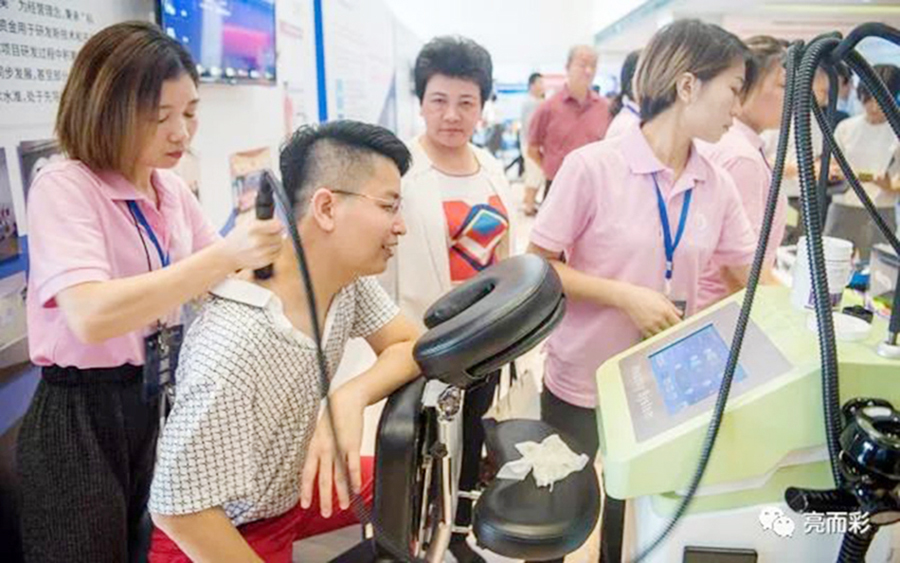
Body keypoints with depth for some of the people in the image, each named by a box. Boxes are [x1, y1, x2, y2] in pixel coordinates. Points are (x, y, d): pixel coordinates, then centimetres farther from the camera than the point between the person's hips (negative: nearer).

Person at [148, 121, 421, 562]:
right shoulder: (233, 347, -36)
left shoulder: (350, 277, -15)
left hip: (293, 489, 6)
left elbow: (411, 346, -8)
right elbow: (178, 510, -29)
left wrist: (350, 399, -26)